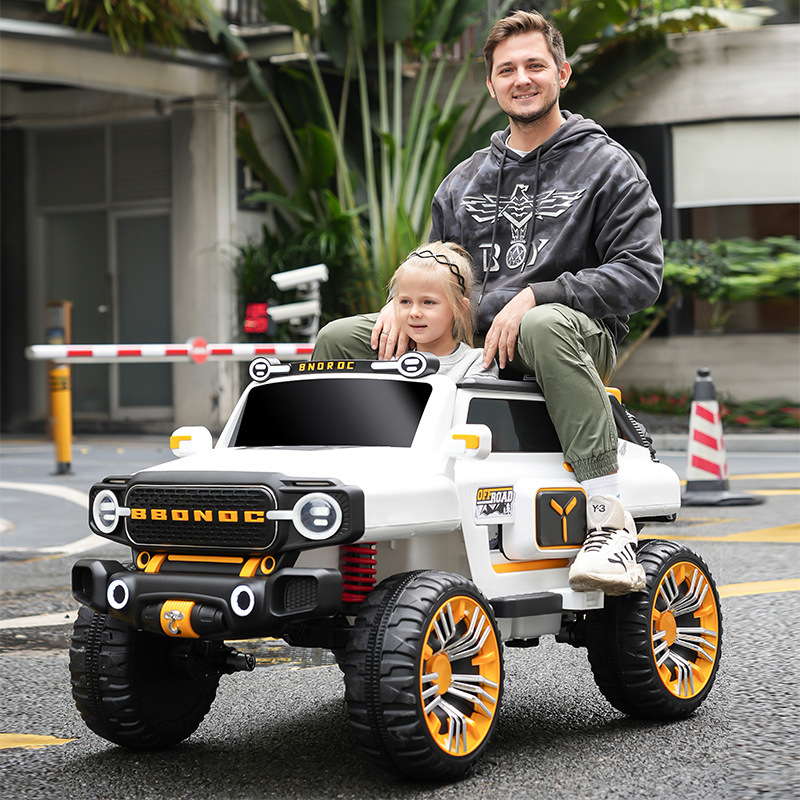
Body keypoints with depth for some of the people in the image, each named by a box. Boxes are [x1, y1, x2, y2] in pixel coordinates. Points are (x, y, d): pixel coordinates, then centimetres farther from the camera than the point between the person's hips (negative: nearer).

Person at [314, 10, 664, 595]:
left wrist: (535, 295, -19)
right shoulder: (463, 183, 21)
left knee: (546, 326, -42)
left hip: (583, 336, -5)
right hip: (469, 342, 5)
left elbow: (641, 272, -7)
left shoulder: (607, 166, 5)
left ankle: (611, 524, -44)